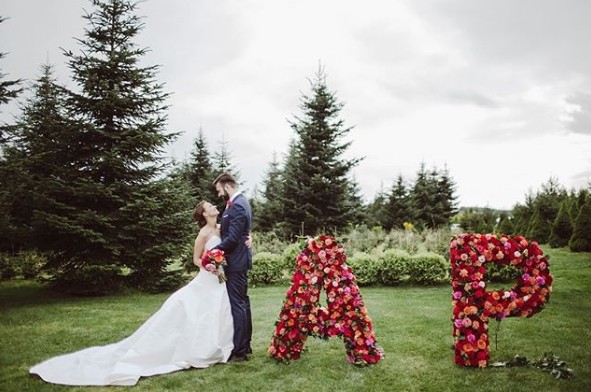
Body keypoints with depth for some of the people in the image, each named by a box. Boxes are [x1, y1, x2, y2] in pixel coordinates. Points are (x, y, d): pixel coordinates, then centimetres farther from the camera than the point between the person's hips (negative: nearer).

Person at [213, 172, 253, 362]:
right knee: (242, 302, 15)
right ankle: (245, 345, 25)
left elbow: (232, 238, -22)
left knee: (237, 304, -6)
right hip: (240, 259, 11)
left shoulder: (237, 206, -18)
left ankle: (239, 351, 0)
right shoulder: (240, 202, 14)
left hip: (236, 261, -11)